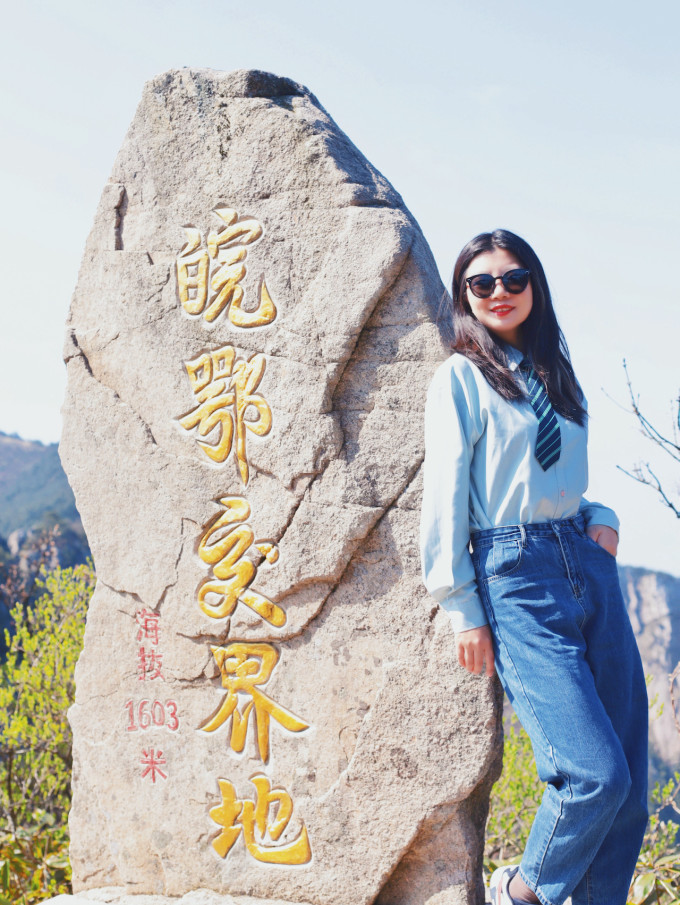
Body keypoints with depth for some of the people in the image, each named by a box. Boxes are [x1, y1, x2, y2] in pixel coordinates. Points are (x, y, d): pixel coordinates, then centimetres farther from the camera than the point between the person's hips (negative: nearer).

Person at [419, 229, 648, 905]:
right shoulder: (461, 377, 0)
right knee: (596, 774, -14)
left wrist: (601, 518, 5)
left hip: (589, 566, 6)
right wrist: (464, 613, -8)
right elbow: (444, 496, -4)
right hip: (517, 580, -6)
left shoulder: (557, 375, 18)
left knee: (630, 785, 2)